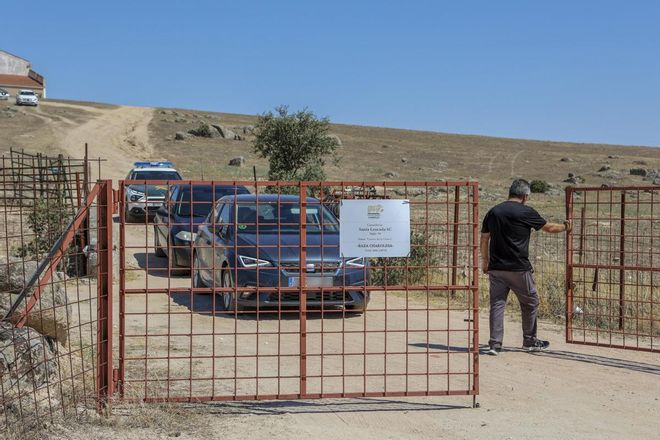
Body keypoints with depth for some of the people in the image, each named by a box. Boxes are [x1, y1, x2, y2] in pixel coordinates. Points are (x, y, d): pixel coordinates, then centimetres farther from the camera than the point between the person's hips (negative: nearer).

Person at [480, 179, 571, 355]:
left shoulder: (493, 212, 7)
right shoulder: (526, 212, -6)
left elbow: (484, 238, 12)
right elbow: (549, 228, 7)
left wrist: (485, 260, 23)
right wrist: (565, 227, 25)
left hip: (496, 268, 4)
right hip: (518, 268, -4)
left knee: (497, 304, 6)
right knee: (530, 303, 13)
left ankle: (494, 344, 0)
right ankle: (530, 341, 24)